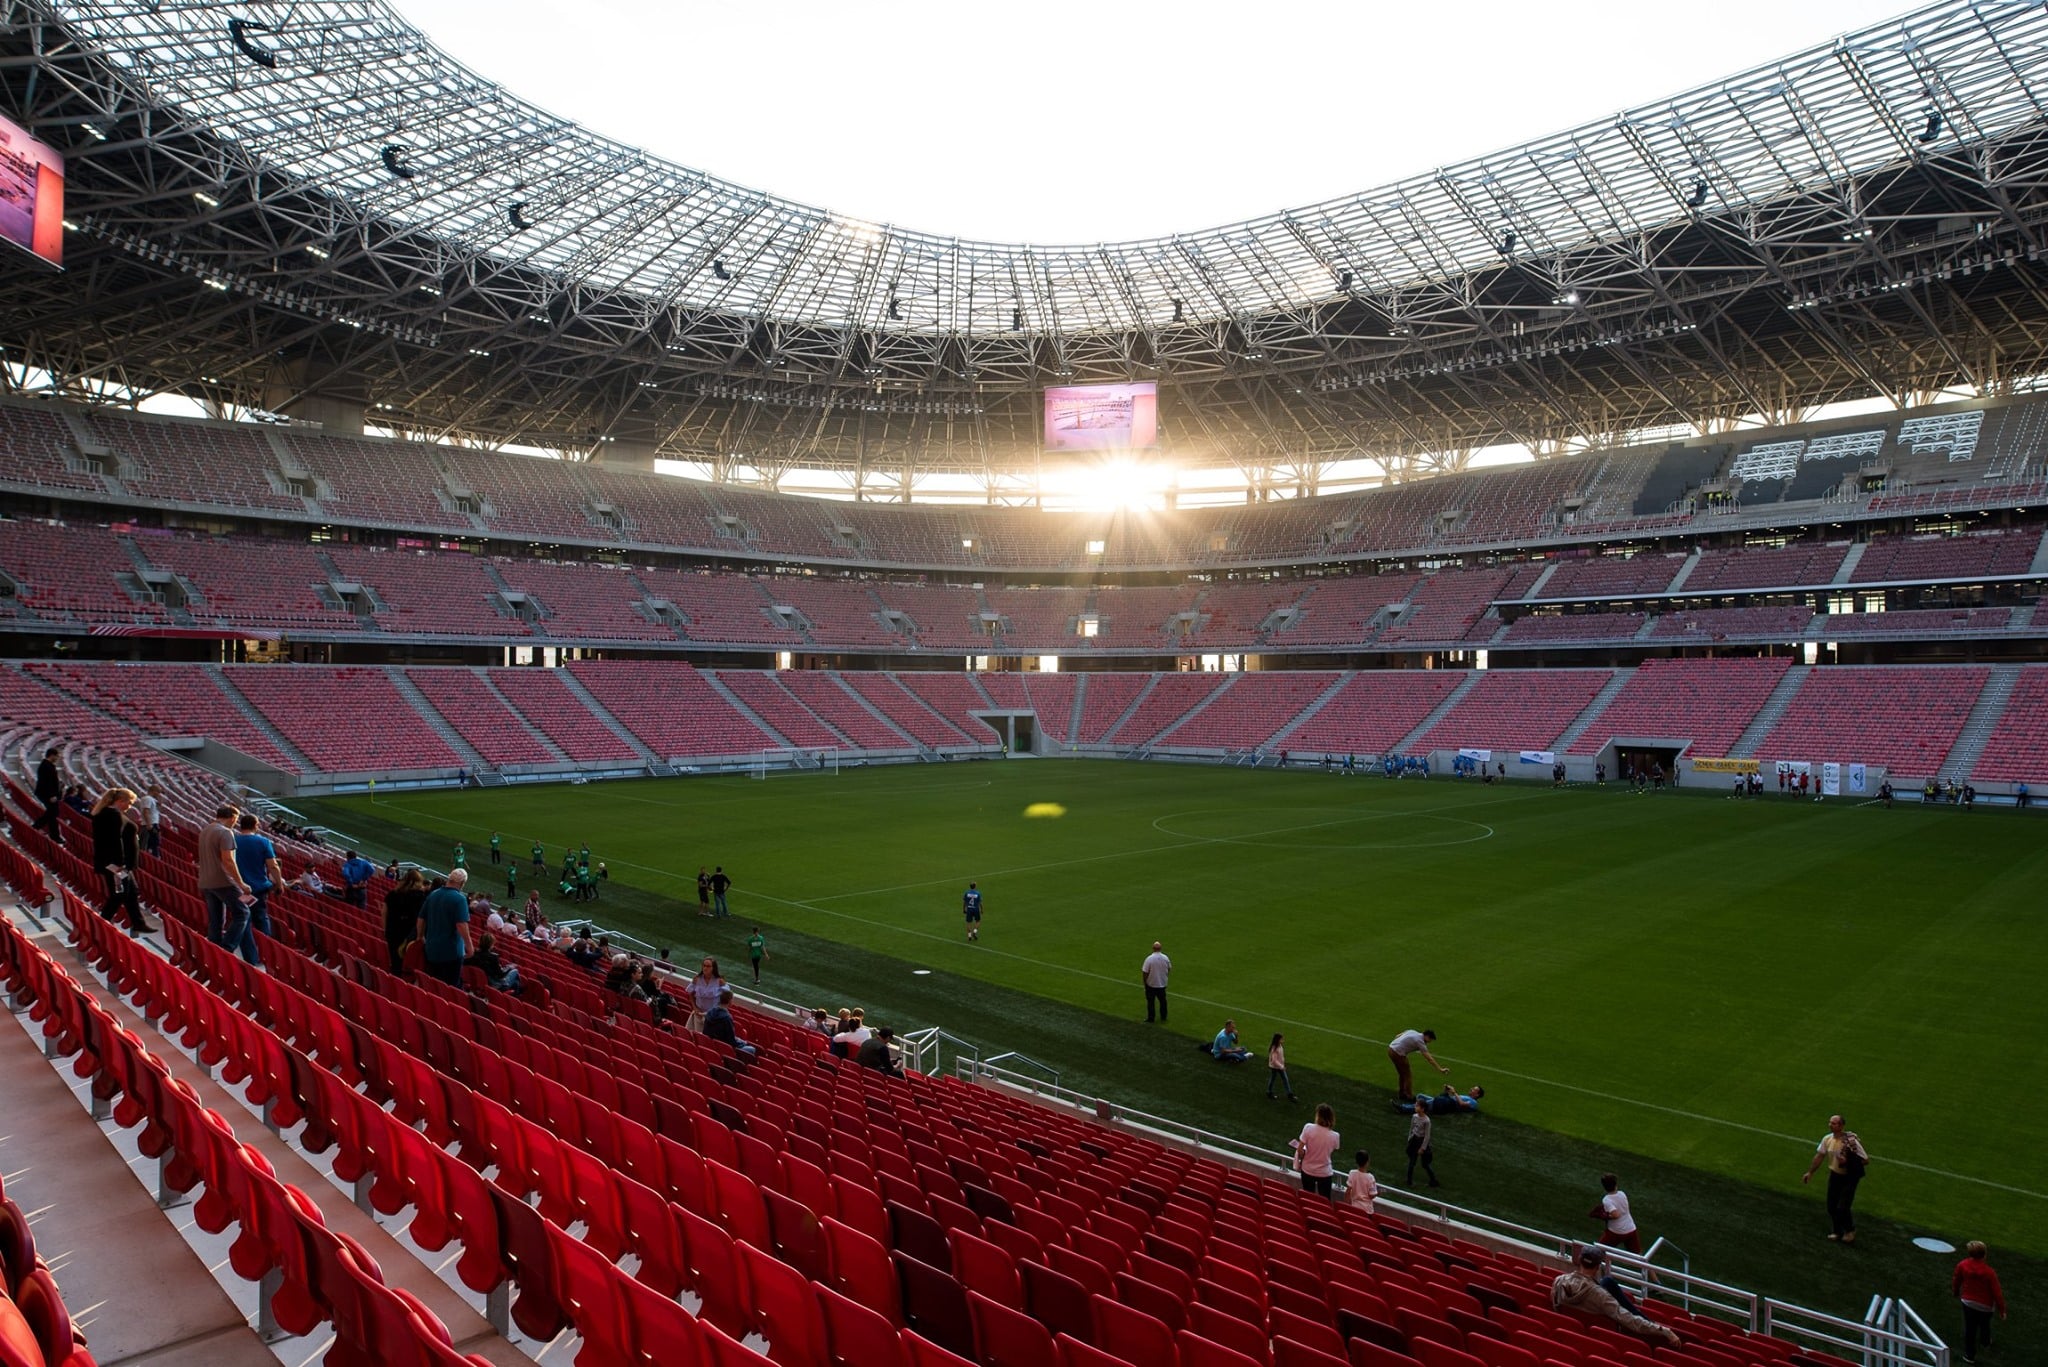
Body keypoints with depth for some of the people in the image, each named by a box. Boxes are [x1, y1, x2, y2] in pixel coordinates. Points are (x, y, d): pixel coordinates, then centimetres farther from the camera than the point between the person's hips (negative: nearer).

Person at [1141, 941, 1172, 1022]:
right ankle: (1163, 1018, 28)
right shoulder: (1165, 958, -8)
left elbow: (1145, 972, -17)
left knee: (1151, 1002, 9)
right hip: (1162, 983, 4)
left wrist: (1144, 982, -1)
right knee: (1163, 1000, 18)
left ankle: (1150, 1019, 16)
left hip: (1151, 984, -4)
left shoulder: (1149, 958, -21)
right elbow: (1169, 969, 6)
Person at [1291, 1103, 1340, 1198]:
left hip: (1307, 1170, 1)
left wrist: (1302, 1159, 5)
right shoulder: (1334, 1136, -19)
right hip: (1324, 1173, 0)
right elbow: (1333, 1150, 1)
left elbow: (1300, 1149, -16)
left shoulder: (1308, 1128, -22)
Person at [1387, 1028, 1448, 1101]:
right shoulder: (1420, 1041, -11)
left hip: (1391, 1048, 9)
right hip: (1397, 1053, -9)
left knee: (1402, 1073, 23)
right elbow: (1429, 1059, -12)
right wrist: (1440, 1069, -12)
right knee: (1408, 1075, 4)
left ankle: (1402, 1094, 33)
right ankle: (1409, 1097, 8)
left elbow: (1397, 1036, 19)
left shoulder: (1412, 1032, 12)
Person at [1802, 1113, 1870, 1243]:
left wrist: (1848, 1161, -27)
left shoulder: (1851, 1140, -23)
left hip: (1849, 1177, -5)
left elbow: (1866, 1160, -16)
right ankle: (1837, 1231, 31)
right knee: (1831, 1206, 9)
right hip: (1835, 1175, 5)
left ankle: (1850, 1231, 22)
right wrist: (1810, 1172, 10)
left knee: (1842, 1207, -7)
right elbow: (1819, 1156, 6)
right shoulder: (1827, 1139, -7)